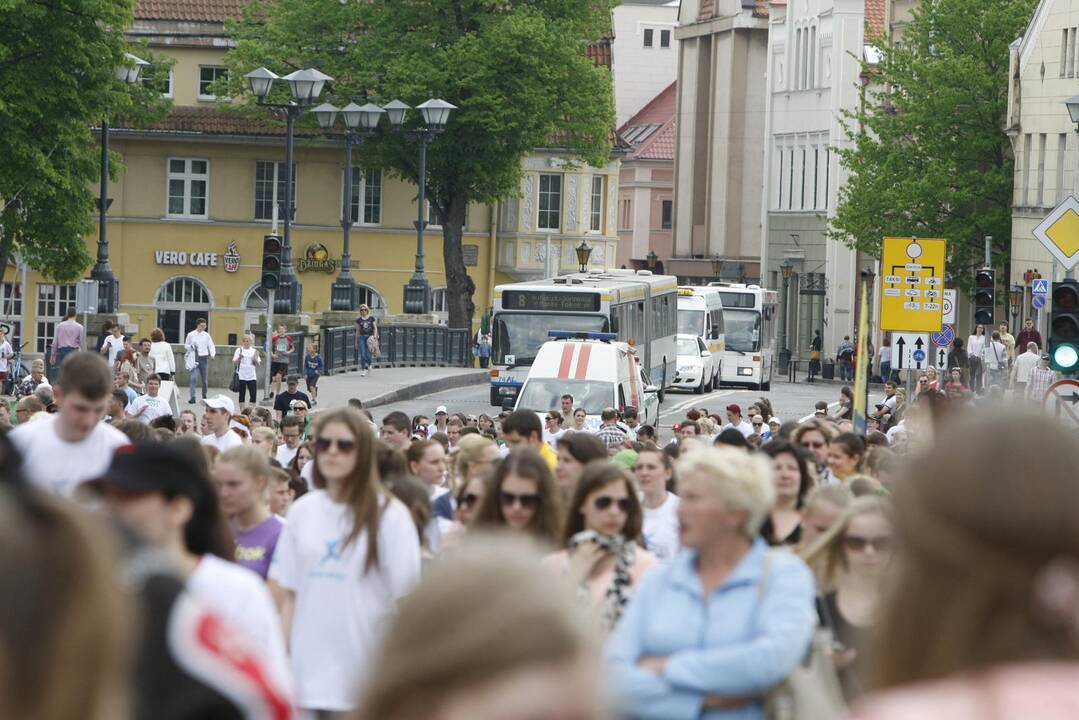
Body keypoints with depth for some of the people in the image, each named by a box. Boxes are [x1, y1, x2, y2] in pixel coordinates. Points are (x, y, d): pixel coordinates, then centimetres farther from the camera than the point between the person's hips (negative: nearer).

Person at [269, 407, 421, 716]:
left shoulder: (388, 514, -3)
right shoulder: (302, 511, 8)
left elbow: (406, 599, -2)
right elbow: (287, 593, 10)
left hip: (367, 679, -3)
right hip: (310, 676, 3)